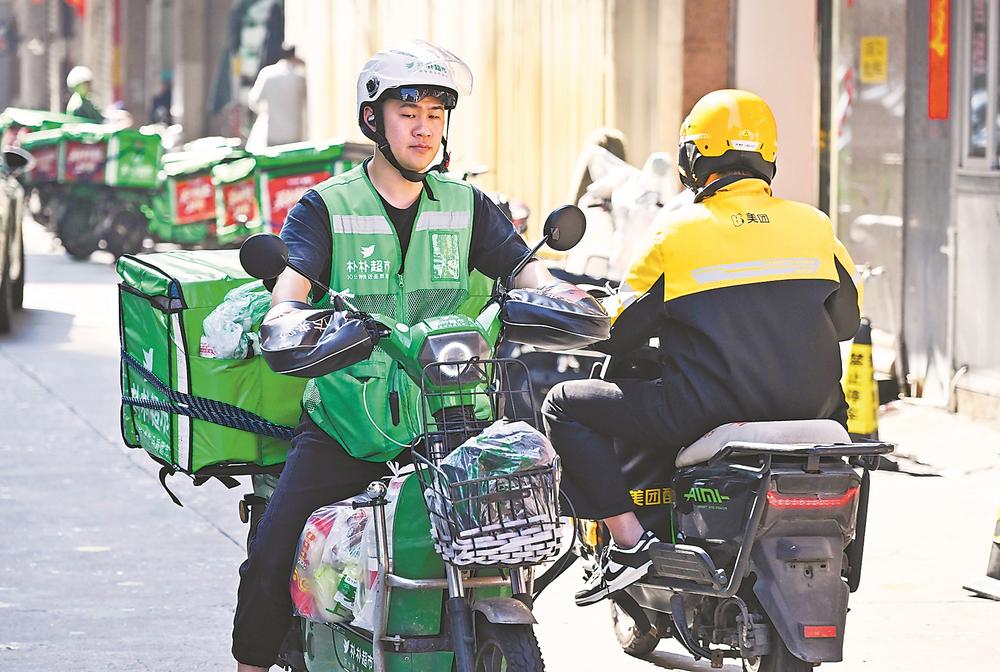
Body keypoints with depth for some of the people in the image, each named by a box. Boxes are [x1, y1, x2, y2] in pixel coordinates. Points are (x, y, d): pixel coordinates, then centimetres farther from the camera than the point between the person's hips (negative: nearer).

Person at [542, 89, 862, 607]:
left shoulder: (676, 233, -5)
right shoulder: (814, 226, 5)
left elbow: (617, 334, 1)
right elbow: (846, 321, 18)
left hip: (704, 415, -4)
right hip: (805, 407, 4)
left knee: (565, 405, 10)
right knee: (838, 399, 40)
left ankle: (628, 541, -3)